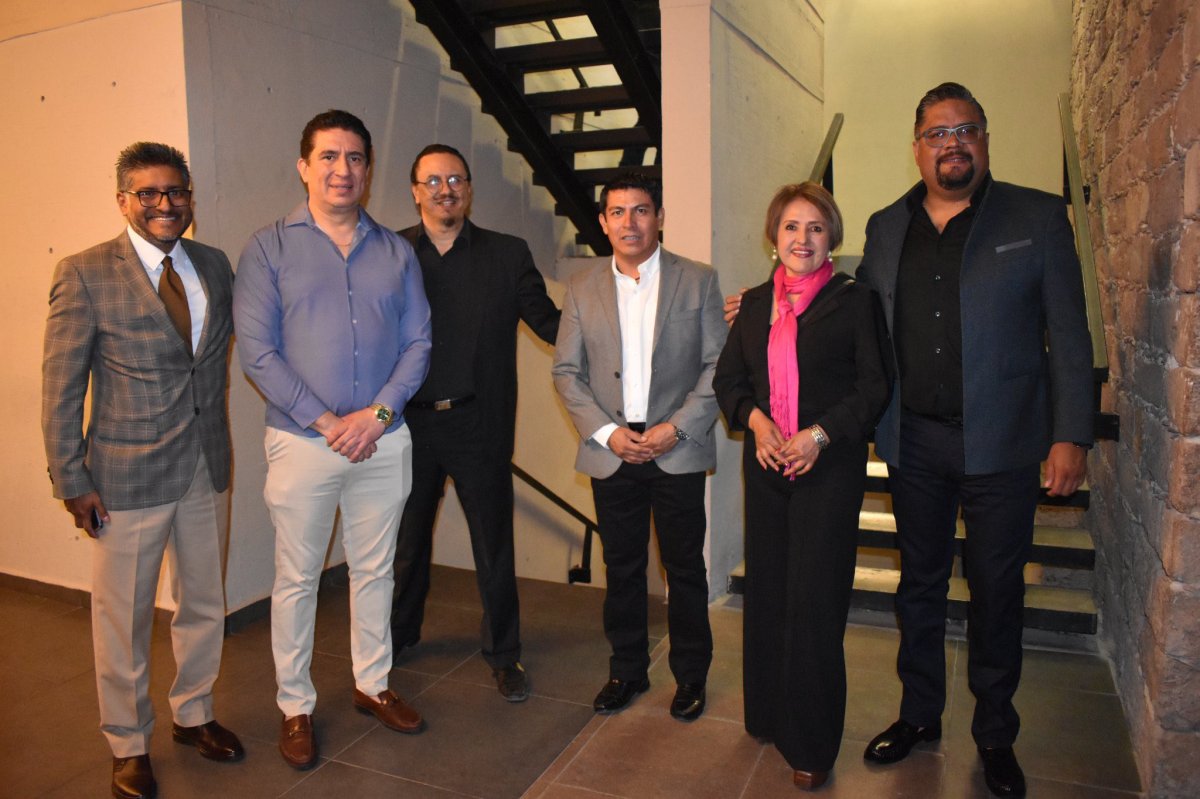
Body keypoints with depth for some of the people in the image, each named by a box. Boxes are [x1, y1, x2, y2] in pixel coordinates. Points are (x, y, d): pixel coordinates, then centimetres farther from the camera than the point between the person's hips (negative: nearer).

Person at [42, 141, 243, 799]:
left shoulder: (214, 265, 5)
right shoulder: (85, 273, -9)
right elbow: (60, 388, -8)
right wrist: (71, 482, -9)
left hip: (207, 471, 5)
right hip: (127, 478, -4)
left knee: (204, 605, 18)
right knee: (124, 620, 10)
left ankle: (193, 714, 40)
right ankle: (129, 746, 31)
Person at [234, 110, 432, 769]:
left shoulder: (395, 251, 7)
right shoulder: (269, 247, -2)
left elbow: (417, 342, 3)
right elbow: (256, 351, -8)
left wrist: (378, 413, -11)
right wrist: (326, 421, -14)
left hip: (384, 440, 3)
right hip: (303, 442, -2)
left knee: (374, 571, 14)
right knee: (297, 580, 8)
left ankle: (372, 683, 33)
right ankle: (295, 707, 25)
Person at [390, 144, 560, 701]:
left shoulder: (507, 255, 2)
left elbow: (550, 323, 1)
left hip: (478, 426, -1)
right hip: (409, 424, 1)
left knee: (494, 549, 9)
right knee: (407, 541, 18)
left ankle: (503, 654, 28)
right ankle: (399, 636, 41)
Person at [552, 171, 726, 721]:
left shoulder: (698, 281, 1)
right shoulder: (582, 289, 7)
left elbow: (718, 366, -2)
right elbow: (566, 371, 5)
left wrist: (677, 428, -12)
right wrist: (607, 432, -7)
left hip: (679, 452, -1)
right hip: (611, 452, 2)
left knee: (684, 568, 8)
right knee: (622, 568, 12)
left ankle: (690, 674, 27)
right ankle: (627, 670, 29)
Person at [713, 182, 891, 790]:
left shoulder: (854, 300, 0)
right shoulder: (754, 302, 12)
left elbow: (874, 385, -4)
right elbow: (727, 378, 11)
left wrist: (820, 433, -16)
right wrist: (756, 420, -8)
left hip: (830, 466, -4)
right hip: (765, 465, 4)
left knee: (815, 599, -1)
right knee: (766, 592, 11)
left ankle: (811, 744, 15)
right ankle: (768, 716, 30)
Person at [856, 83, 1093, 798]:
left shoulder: (1039, 217, -1)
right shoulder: (886, 228, 7)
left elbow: (1069, 336, -3)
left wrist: (1072, 437, -8)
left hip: (1000, 443, -2)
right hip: (914, 442, 3)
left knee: (997, 592, 10)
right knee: (920, 583, 15)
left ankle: (996, 736, 31)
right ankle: (920, 715, 34)